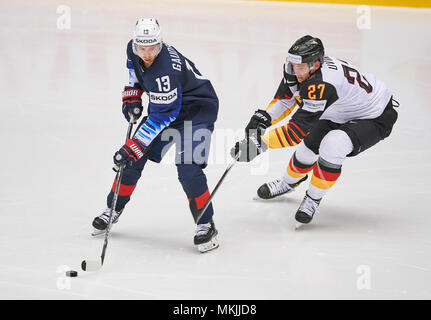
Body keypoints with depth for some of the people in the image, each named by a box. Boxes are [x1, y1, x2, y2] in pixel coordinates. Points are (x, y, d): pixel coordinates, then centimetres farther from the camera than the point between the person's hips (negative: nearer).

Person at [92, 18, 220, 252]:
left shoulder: (166, 71, -37)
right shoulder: (134, 50, -13)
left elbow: (162, 116, -34)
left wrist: (133, 147, -34)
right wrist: (131, 98, 4)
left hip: (197, 110, -8)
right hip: (162, 106, 8)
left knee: (188, 169, -21)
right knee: (133, 159, 4)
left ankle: (206, 225, -6)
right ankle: (114, 209, 22)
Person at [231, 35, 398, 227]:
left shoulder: (322, 84, -40)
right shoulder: (297, 68, -14)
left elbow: (299, 130, -41)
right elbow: (284, 99, 4)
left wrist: (261, 142, -42)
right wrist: (263, 118, -13)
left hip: (376, 118, -9)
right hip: (340, 114, 9)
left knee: (332, 146, -30)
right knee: (311, 143, 3)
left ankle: (313, 199, -8)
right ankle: (290, 182, 35)